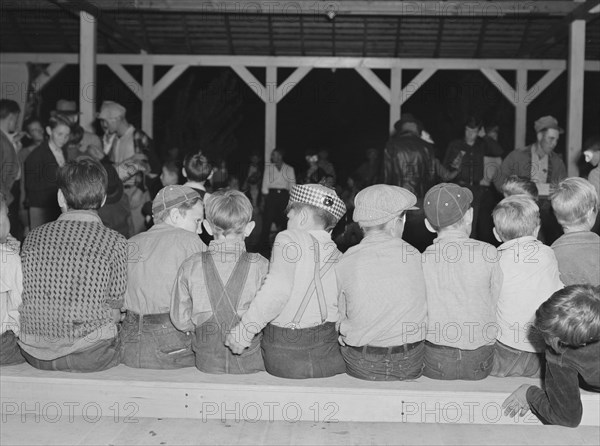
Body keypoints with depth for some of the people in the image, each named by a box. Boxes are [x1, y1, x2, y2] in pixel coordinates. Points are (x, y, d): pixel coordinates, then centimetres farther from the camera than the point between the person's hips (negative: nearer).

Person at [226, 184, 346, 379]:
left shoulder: (290, 239, -5)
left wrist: (242, 332, -17)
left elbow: (277, 291, -20)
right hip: (330, 359, 4)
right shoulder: (338, 258, 10)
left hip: (283, 359, -3)